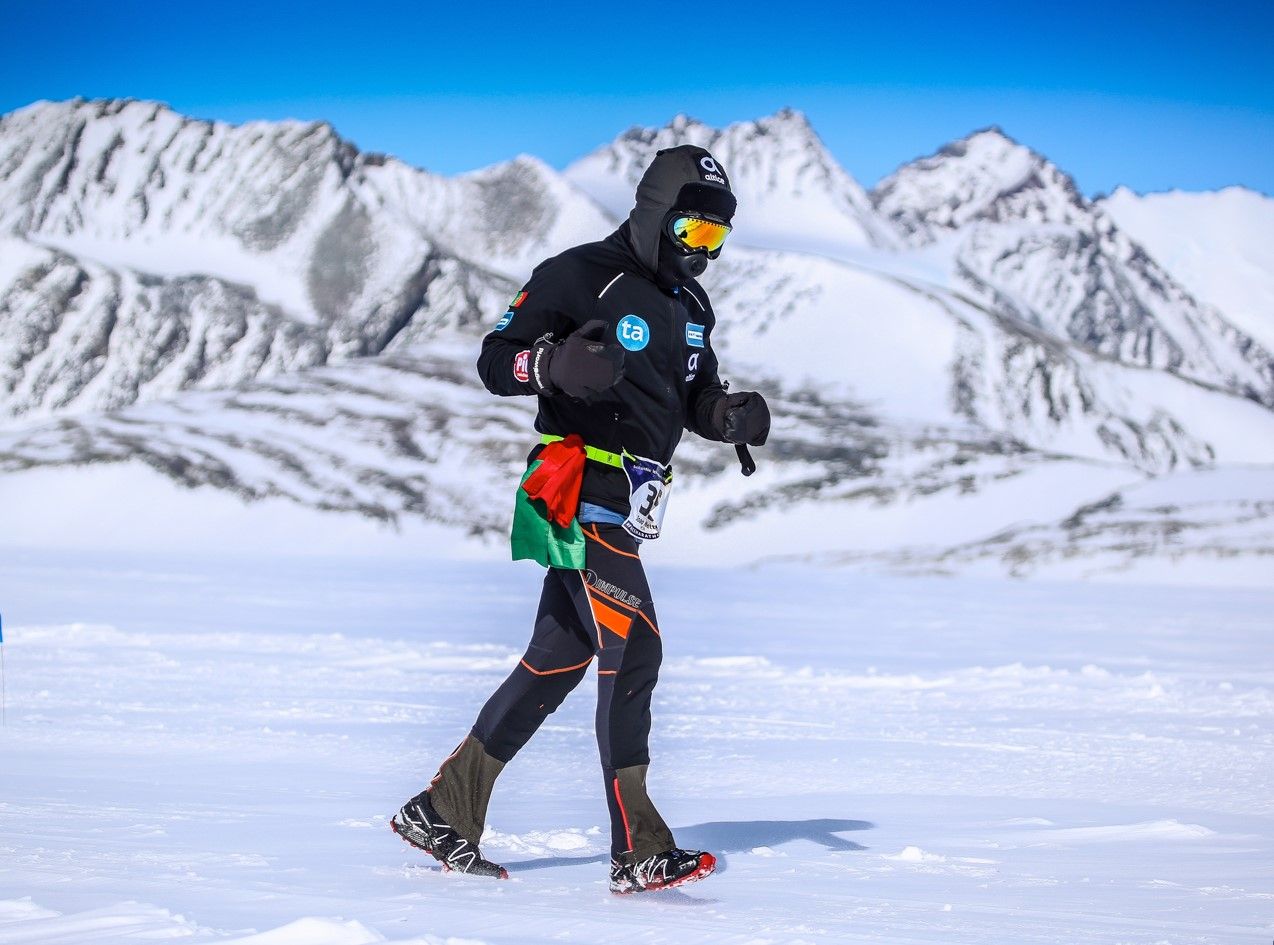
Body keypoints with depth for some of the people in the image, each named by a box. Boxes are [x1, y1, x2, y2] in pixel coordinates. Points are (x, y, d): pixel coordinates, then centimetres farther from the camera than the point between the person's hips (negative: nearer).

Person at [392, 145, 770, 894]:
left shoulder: (690, 305, 15)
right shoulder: (580, 277, -10)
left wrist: (735, 416, -2)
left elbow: (696, 402, 20)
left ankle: (444, 812, 22)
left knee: (557, 661, 12)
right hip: (580, 490, -9)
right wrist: (555, 363, -30)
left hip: (626, 508, 9)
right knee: (634, 650, -17)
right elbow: (495, 361, -9)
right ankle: (639, 852, -19)